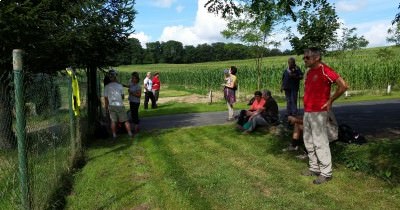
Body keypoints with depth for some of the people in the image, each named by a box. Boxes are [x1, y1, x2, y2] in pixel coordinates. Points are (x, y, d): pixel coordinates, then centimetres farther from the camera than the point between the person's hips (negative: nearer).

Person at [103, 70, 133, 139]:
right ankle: (130, 133, 10)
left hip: (111, 106, 2)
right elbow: (122, 96, 4)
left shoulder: (106, 87, -2)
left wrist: (106, 108, 12)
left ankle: (114, 134, 11)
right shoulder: (120, 85, -6)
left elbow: (106, 98, 2)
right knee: (125, 120, 7)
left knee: (113, 121, 9)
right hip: (120, 105, -2)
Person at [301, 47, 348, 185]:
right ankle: (314, 168, 26)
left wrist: (330, 101, -9)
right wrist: (307, 105, 14)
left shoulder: (324, 70, -12)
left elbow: (343, 85, -15)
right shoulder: (309, 72, 14)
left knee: (320, 143, -5)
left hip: (318, 113, -9)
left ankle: (326, 173, 5)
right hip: (307, 112, 9)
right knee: (308, 141, 14)